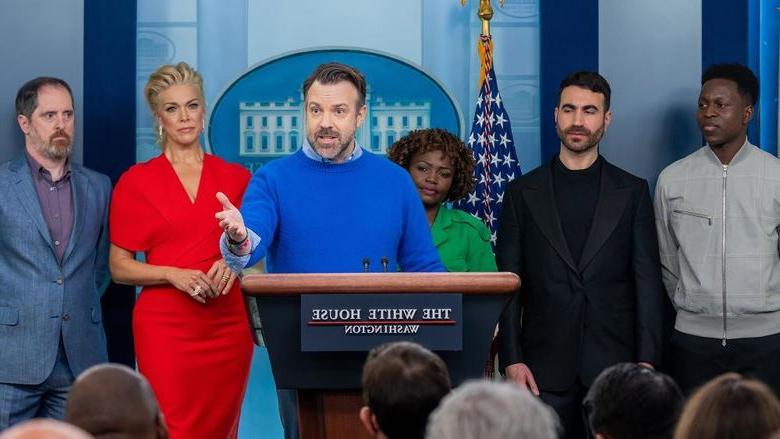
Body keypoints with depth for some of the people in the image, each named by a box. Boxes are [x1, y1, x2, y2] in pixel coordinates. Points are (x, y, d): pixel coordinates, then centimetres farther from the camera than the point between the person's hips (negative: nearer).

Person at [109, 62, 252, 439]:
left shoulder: (235, 178, 10)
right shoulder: (136, 181, 3)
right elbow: (119, 267, 3)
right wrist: (174, 274, -13)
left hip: (228, 326, 3)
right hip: (166, 326, -3)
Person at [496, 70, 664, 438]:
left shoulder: (632, 192, 7)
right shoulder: (523, 193, 7)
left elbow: (647, 282, 4)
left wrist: (647, 361, -4)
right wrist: (512, 360, -4)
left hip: (614, 365, 0)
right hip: (545, 366, 0)